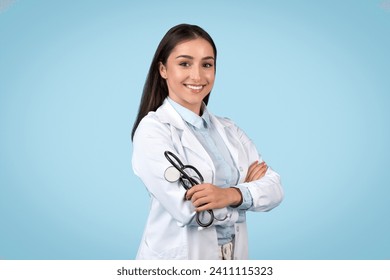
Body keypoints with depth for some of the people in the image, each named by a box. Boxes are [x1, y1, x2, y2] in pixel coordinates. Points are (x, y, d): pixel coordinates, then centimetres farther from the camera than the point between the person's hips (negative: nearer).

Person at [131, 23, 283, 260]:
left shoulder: (229, 130, 5)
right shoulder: (152, 128, -13)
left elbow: (274, 189, -6)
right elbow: (189, 209, -23)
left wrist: (232, 194, -25)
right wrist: (247, 188, -10)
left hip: (234, 258, 5)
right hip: (176, 259, -5)